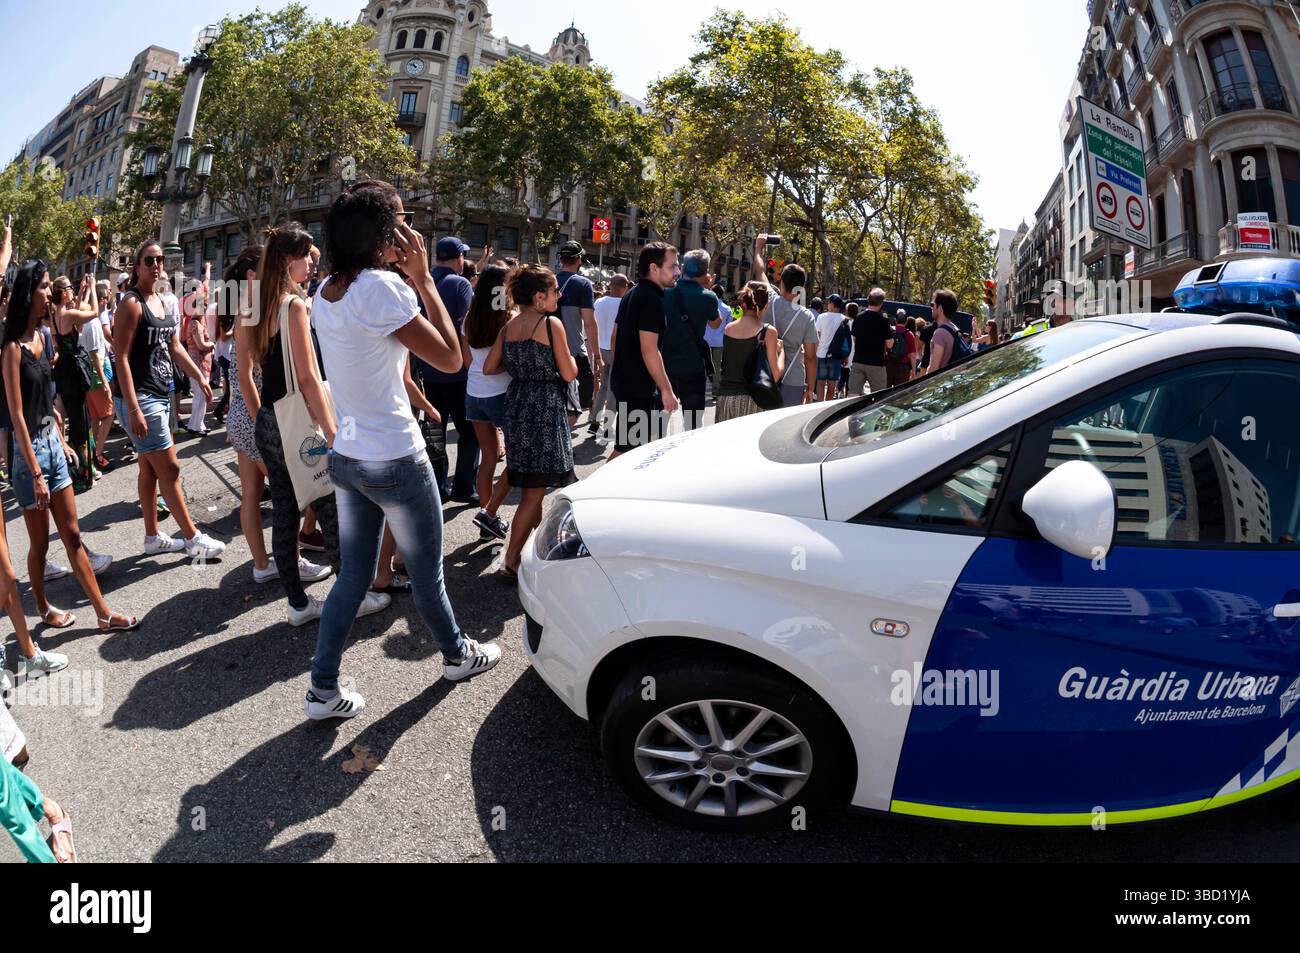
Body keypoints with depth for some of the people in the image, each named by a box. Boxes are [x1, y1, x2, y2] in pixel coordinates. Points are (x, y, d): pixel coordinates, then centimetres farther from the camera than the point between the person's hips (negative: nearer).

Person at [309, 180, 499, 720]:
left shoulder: (326, 292, 6)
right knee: (426, 573, 13)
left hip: (346, 456, 8)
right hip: (394, 459, -8)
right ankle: (457, 655, 35)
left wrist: (406, 277, 11)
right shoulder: (382, 287, -20)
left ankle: (323, 690, 22)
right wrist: (423, 278, -10)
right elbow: (450, 358, -16)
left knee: (353, 575, 16)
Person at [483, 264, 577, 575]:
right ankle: (511, 560, -1)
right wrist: (570, 355, 10)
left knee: (530, 485, 19)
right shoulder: (552, 324, -11)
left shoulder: (508, 326, 6)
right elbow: (569, 374, -10)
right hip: (546, 409, -7)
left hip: (517, 406, 7)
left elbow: (489, 368, 7)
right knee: (535, 490, -2)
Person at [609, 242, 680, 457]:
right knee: (626, 448, -5)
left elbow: (615, 339, 18)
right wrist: (666, 389, -20)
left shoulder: (631, 295, 13)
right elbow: (649, 350, -23)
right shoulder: (652, 299, -17)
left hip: (623, 381, 10)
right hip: (640, 387, -10)